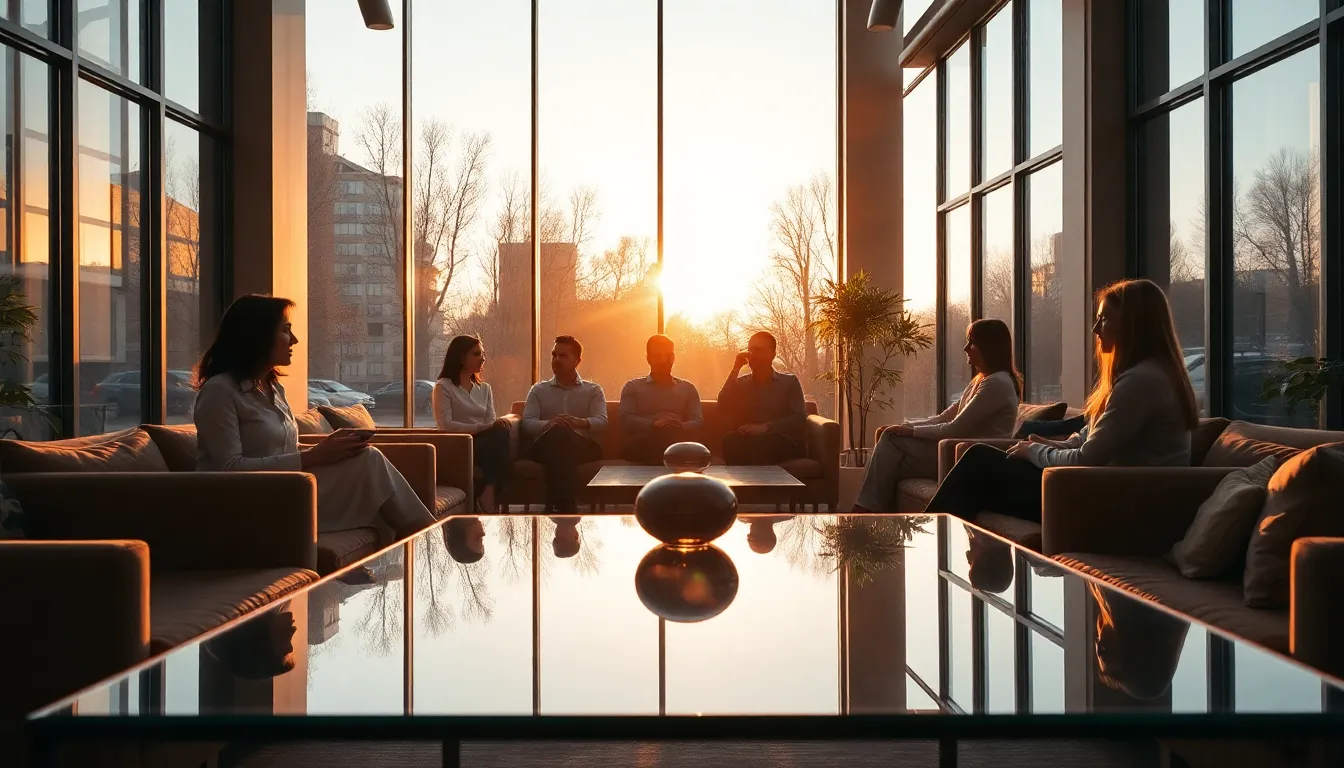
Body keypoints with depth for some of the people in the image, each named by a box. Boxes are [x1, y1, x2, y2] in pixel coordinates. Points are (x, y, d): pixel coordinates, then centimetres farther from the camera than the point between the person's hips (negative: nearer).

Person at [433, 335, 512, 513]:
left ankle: (487, 497, -41)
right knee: (499, 432, -34)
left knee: (501, 429, -32)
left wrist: (496, 428, -15)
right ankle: (488, 501, -38)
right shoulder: (443, 386, 4)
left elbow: (492, 424, 9)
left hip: (486, 443, 5)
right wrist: (479, 428, -19)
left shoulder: (485, 389, 23)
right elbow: (446, 425, -10)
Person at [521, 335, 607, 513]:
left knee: (561, 432, -37)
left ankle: (559, 505, -48)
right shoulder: (538, 390, 23)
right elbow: (527, 424, 5)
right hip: (546, 448, 1)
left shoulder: (593, 390, 21)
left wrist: (581, 422, -24)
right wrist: (548, 424, -20)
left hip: (583, 448, 0)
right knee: (558, 431, -37)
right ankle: (566, 506, -49)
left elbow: (601, 422, 1)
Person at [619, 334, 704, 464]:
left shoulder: (687, 388, 25)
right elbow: (626, 419, 3)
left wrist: (680, 427, -14)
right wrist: (653, 424, -18)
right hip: (641, 449, -2)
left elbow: (698, 421, 11)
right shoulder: (633, 387, 20)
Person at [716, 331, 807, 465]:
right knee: (730, 439, -32)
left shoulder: (789, 381, 14)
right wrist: (736, 368, 1)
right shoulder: (740, 383, 21)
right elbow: (723, 408, 1)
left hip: (782, 444, -2)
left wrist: (765, 427, -17)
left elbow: (799, 418, -1)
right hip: (747, 442, 2)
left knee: (759, 440, -36)